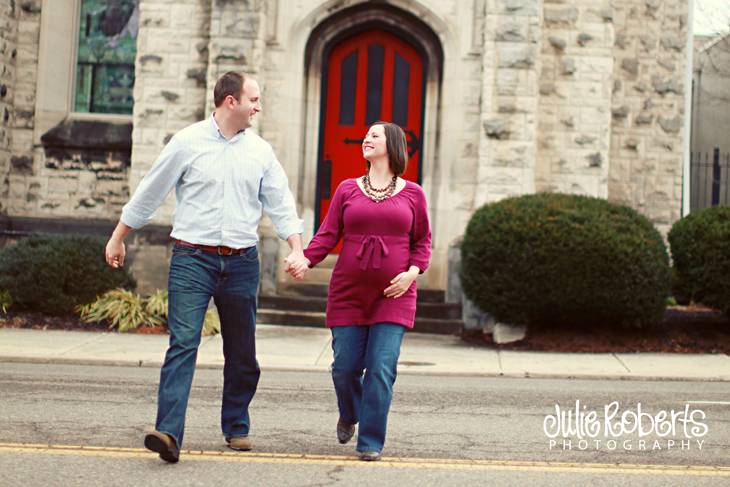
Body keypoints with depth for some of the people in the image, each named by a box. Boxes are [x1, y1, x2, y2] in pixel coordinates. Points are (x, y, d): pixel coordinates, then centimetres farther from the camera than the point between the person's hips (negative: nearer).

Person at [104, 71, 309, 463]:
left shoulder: (260, 151, 8)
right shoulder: (187, 142, -1)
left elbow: (280, 204, 10)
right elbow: (148, 194, 5)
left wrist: (297, 250, -3)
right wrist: (117, 239, 11)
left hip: (241, 262, 4)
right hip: (192, 258, -4)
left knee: (241, 352, 10)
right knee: (183, 343, -14)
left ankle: (236, 427, 25)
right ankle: (169, 433, -20)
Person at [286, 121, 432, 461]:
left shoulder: (412, 194, 6)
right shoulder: (347, 190, 8)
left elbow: (423, 242, 10)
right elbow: (328, 234, 3)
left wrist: (412, 273, -7)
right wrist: (306, 259, -14)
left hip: (394, 296, -1)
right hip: (349, 293, 1)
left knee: (382, 368, -9)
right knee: (345, 366, 2)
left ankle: (371, 442, 1)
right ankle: (349, 415, 34)